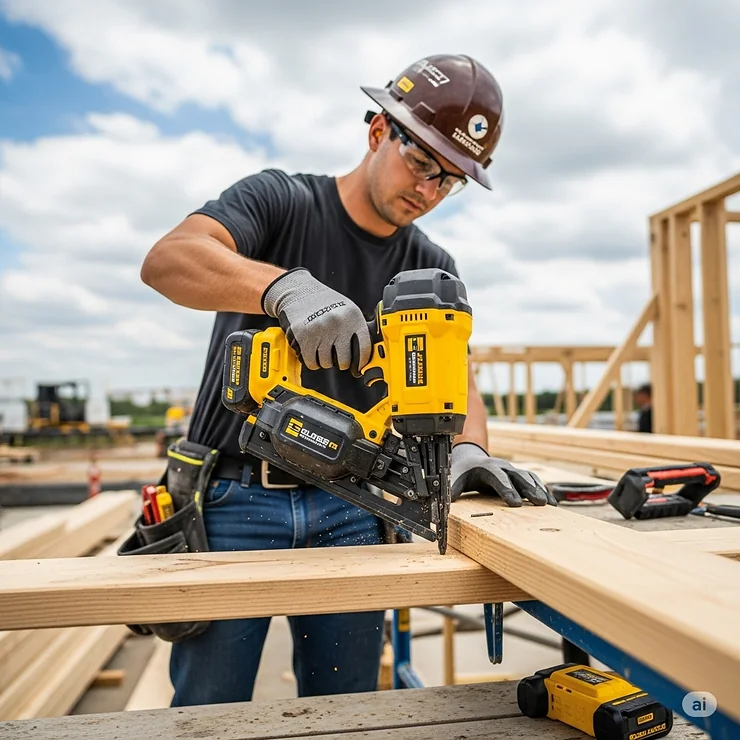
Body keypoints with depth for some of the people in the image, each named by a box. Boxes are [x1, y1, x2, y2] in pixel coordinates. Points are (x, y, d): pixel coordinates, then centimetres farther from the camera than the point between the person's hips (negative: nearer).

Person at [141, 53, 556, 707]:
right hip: (237, 502, -3)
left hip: (349, 510, 4)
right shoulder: (280, 201, -3)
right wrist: (286, 286, -38)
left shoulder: (433, 269, 10)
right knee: (208, 712, 5)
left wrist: (468, 449, -19)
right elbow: (167, 260, -20)